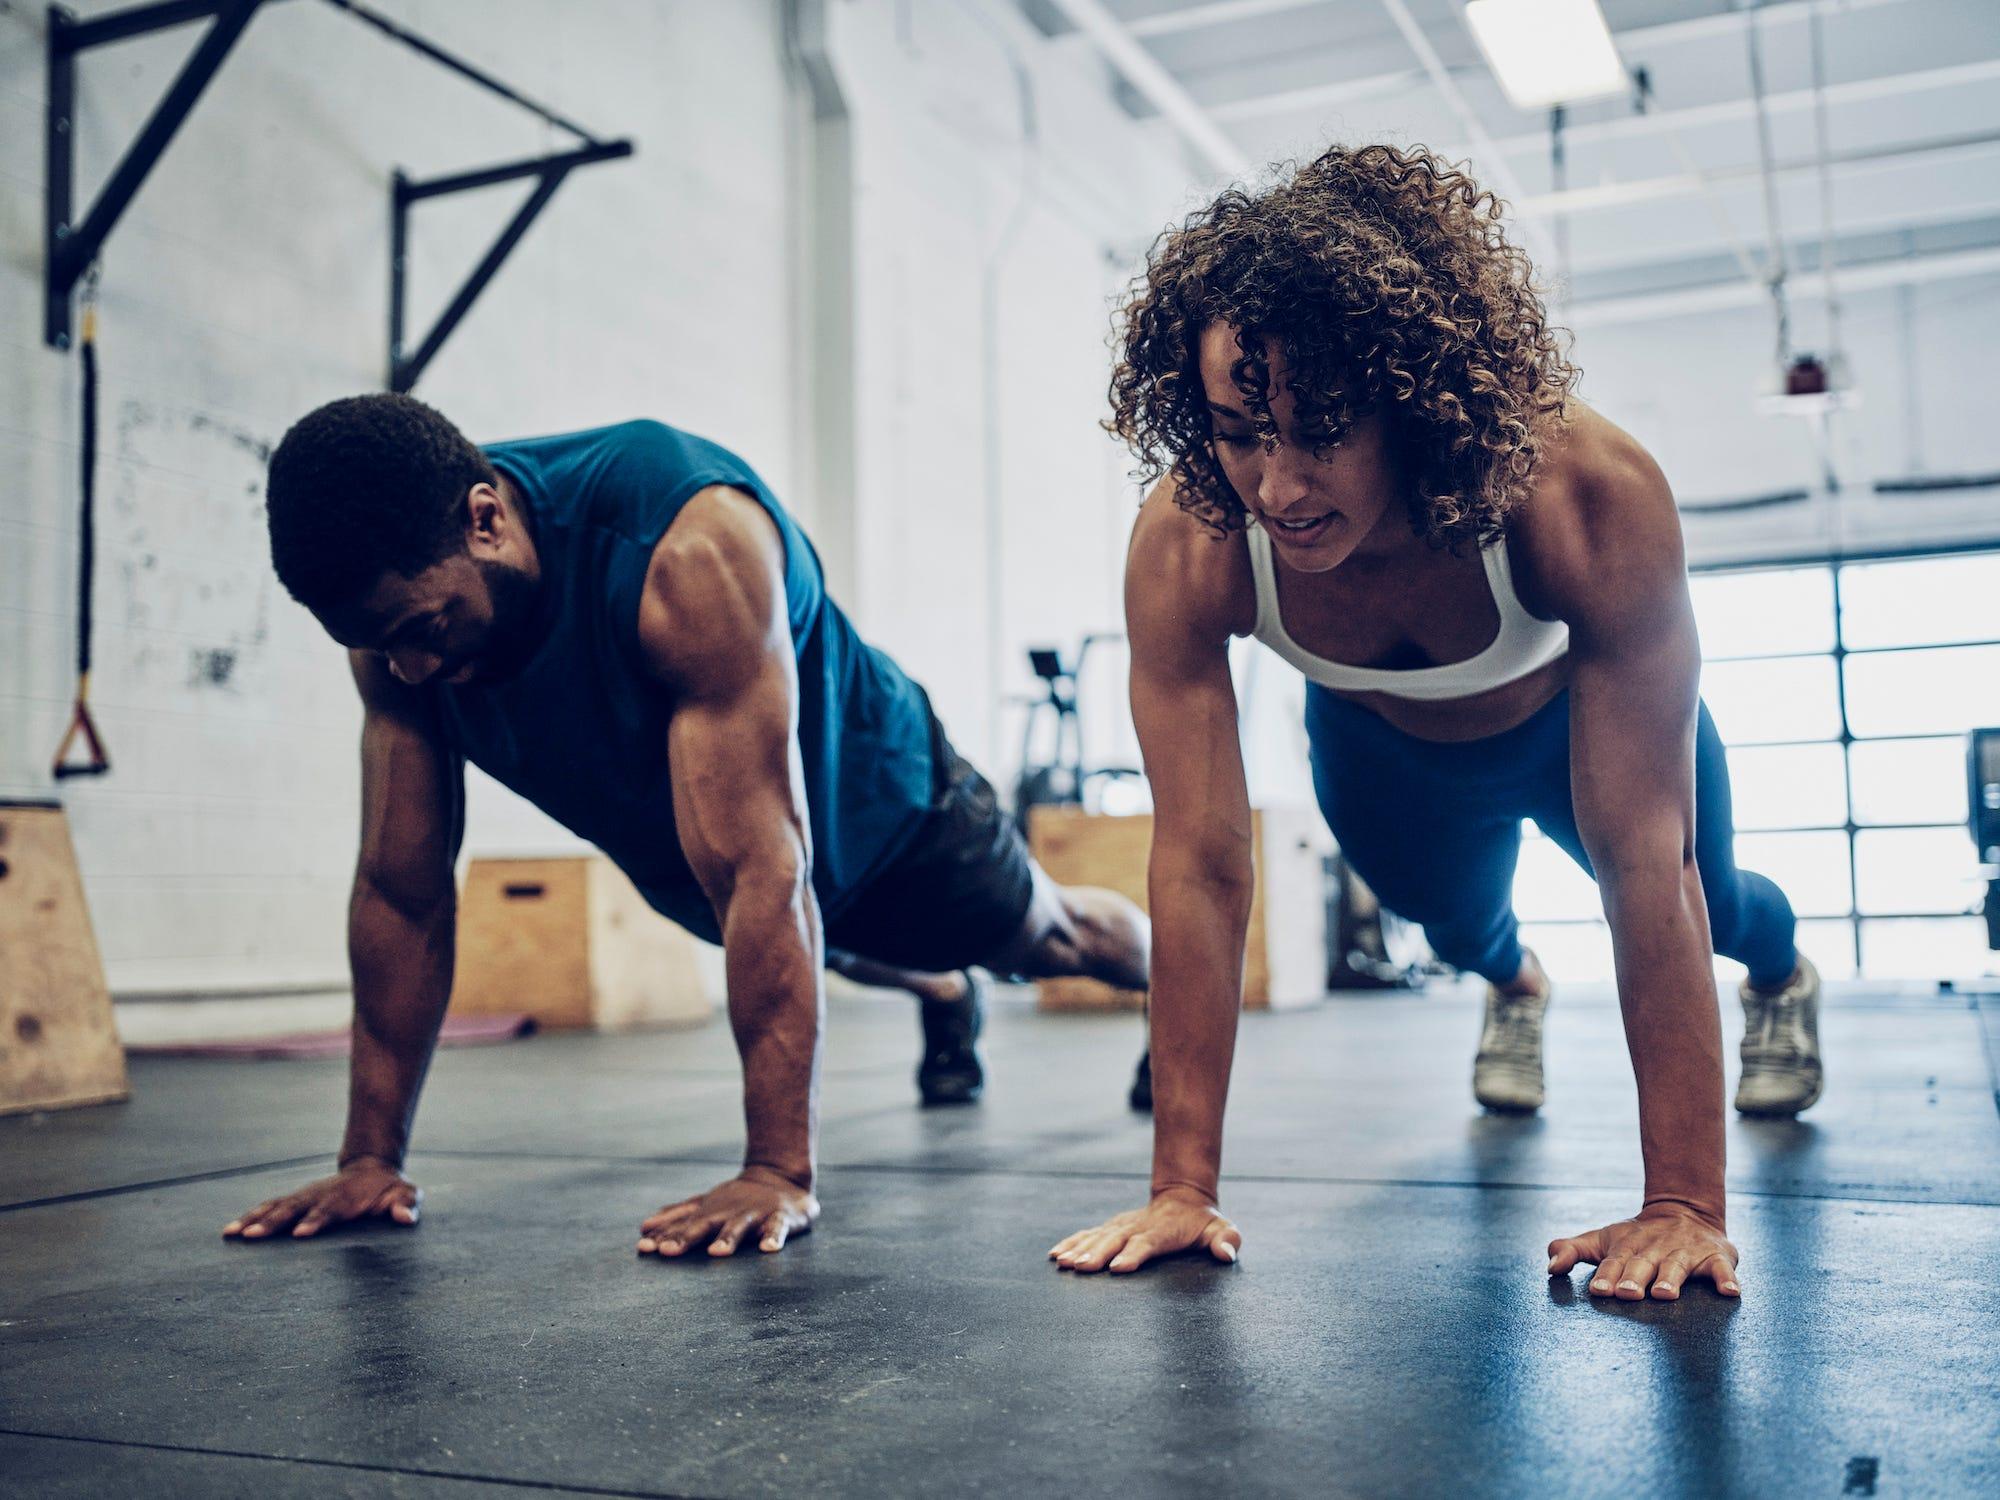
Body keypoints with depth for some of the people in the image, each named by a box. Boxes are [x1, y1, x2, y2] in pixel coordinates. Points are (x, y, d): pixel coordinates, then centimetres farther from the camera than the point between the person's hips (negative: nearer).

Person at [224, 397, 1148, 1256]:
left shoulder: (688, 550, -47)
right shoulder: (400, 602, -27)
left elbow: (762, 870, -48)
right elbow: (400, 892, -21)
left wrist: (780, 1170, -48)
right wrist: (371, 1156, -21)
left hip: (876, 805, -5)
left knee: (1043, 937, 23)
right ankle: (945, 1002, 70)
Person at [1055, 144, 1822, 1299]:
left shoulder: (1591, 497, -46)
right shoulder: (1185, 546, -40)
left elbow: (1642, 861, -42)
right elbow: (1201, 865, -37)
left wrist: (1684, 1204, -41)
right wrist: (1184, 1187, -36)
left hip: (1578, 718, -1)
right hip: (1380, 746, 1)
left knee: (1702, 897, 19)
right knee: (1445, 912, 23)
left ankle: (1782, 972, 59)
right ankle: (1514, 985, 63)